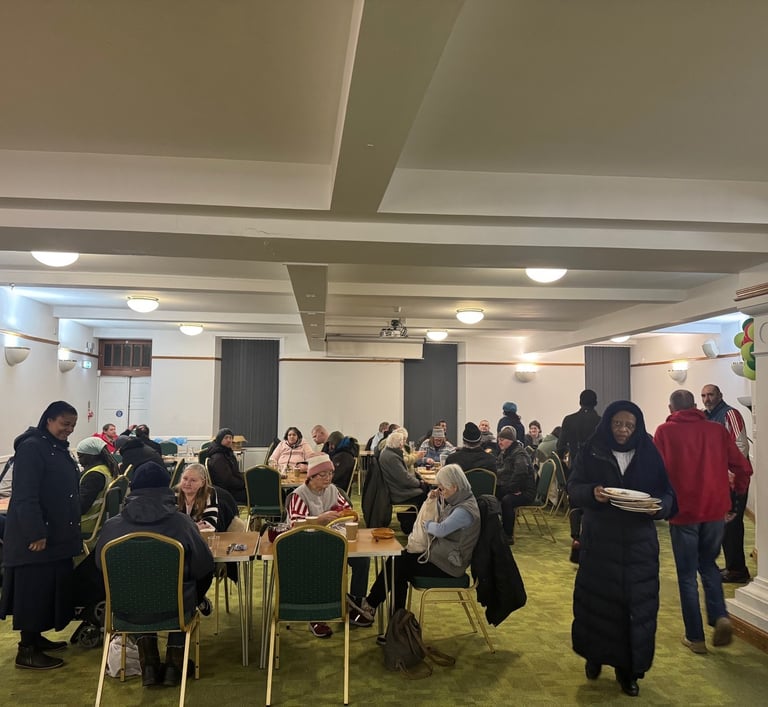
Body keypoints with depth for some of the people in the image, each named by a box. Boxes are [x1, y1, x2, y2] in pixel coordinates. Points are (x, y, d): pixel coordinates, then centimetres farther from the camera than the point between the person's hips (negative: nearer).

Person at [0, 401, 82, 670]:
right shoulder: (31, 447, -16)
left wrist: (72, 529, 19)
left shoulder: (60, 449, 13)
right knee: (33, 590, -1)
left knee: (51, 588, 15)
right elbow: (25, 496, -22)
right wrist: (36, 533, -24)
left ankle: (36, 637, 28)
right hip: (35, 536, -9)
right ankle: (26, 650, 9)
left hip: (58, 534, 9)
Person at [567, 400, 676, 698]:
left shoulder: (650, 454, 0)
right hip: (599, 540, -1)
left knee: (635, 603, 5)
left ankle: (628, 669, 21)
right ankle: (595, 655, 28)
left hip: (639, 542, 1)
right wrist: (592, 492, -27)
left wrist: (659, 506, -21)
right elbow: (573, 486, -5)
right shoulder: (590, 452, -3)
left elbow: (668, 493, 1)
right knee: (597, 598, 4)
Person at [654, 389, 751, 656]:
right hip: (715, 509, 3)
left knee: (687, 575, 10)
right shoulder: (717, 430, 3)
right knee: (708, 564, 23)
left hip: (683, 511, -3)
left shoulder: (665, 431, -5)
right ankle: (720, 616, 4)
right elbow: (743, 468, 2)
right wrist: (736, 494, 19)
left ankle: (695, 637, 14)